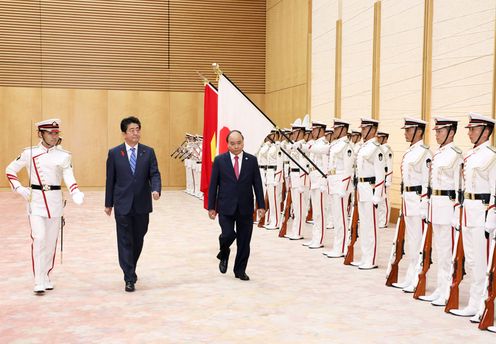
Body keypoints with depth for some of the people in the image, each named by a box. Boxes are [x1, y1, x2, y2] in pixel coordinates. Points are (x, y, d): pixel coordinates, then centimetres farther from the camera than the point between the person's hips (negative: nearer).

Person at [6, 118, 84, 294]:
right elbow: (10, 170, 11)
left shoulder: (64, 156, 3)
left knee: (51, 241, 8)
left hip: (55, 201, 2)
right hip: (36, 200, -2)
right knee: (39, 238, -12)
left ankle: (46, 276, 25)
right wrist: (19, 189, -2)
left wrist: (76, 194, -28)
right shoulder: (29, 153, 2)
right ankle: (39, 282, -7)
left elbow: (69, 178, -9)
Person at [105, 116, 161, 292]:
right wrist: (108, 203, 6)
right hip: (123, 205, -2)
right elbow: (110, 179, 3)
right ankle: (130, 278, 2)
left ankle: (130, 269, 36)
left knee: (138, 240, 14)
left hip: (142, 205, 2)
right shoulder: (114, 153, 0)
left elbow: (154, 174, -2)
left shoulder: (148, 152, 3)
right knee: (125, 241, -1)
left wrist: (156, 189, -23)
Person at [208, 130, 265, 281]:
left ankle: (240, 270, 22)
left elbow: (257, 184, 4)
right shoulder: (219, 160, 0)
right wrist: (211, 207, -2)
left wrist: (261, 205, -2)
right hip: (226, 207, -1)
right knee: (228, 234, -14)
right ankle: (224, 254, 20)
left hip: (245, 208, 2)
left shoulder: (252, 160, 3)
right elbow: (213, 185, 2)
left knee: (244, 241, 5)